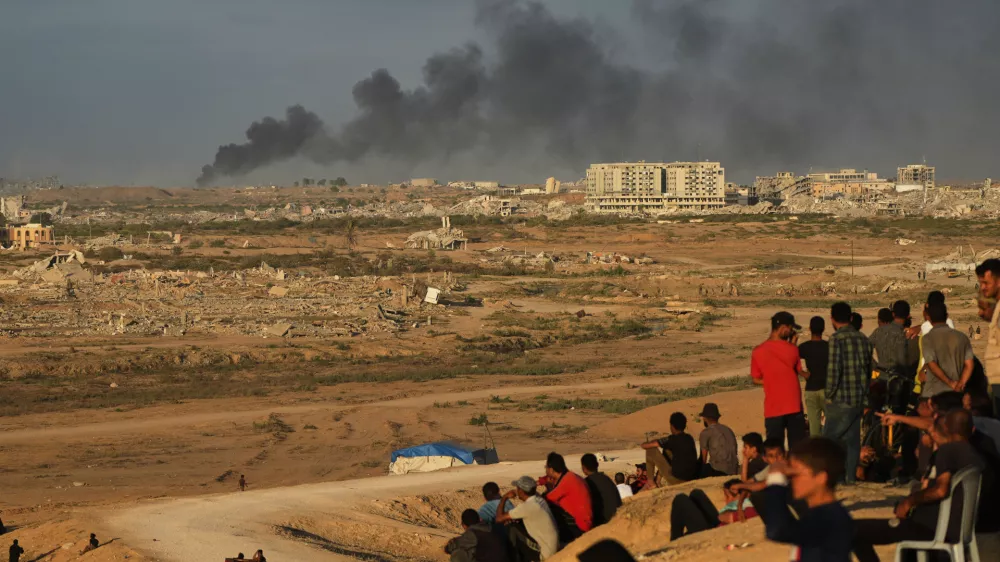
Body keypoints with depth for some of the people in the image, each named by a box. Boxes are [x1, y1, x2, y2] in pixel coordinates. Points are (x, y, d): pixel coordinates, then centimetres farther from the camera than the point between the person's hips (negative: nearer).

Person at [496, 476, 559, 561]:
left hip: (544, 555, -8)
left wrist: (504, 498, -4)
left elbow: (499, 518, -18)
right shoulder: (538, 499, -1)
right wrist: (512, 518, 1)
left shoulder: (527, 506, -24)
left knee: (512, 530, -6)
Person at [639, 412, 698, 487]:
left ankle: (651, 482, 13)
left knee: (651, 449, 3)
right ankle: (658, 480, 31)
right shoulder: (690, 438, 6)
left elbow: (644, 446, -7)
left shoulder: (671, 440, -12)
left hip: (676, 479, -7)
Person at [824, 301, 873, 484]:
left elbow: (833, 369, -17)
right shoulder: (863, 339, 10)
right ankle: (850, 476, 10)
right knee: (853, 438, 10)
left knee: (830, 437, -1)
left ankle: (836, 475, -6)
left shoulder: (837, 339, -13)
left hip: (842, 399, -7)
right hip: (860, 398, 7)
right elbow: (869, 368, 15)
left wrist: (829, 394, -7)